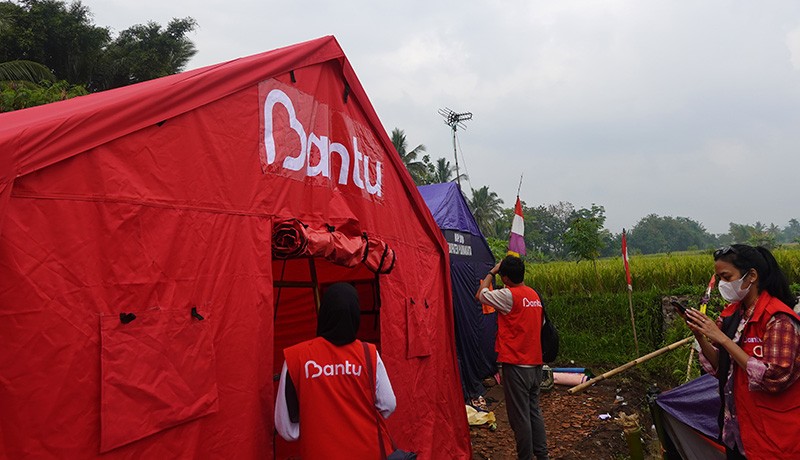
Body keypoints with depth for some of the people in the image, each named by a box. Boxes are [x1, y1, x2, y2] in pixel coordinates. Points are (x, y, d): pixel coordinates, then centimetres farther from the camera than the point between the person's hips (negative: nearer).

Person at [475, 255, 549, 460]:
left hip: (516, 365, -8)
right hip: (535, 364, 8)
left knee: (519, 416, 1)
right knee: (534, 411, 17)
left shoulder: (509, 295, -15)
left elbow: (480, 295, -5)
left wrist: (491, 272, 4)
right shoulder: (534, 295, 9)